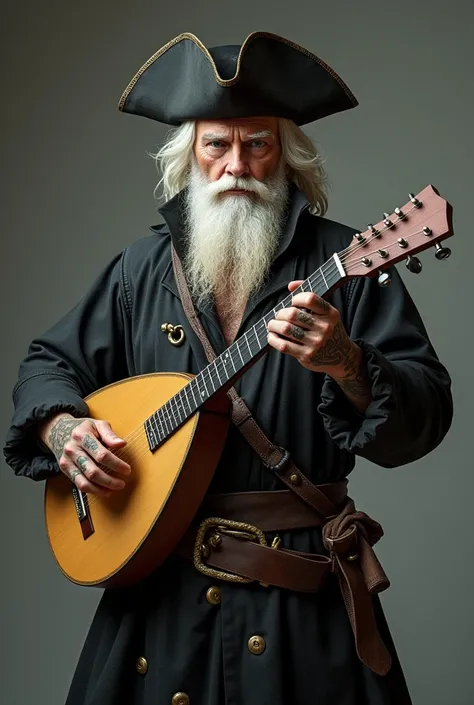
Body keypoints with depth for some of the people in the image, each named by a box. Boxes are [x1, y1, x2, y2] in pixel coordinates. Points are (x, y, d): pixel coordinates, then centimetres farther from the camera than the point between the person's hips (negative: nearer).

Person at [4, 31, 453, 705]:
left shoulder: (342, 262, -6)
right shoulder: (144, 268, 6)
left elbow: (428, 414, -12)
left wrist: (345, 364, -31)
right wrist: (61, 427, -7)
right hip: (159, 580, 3)